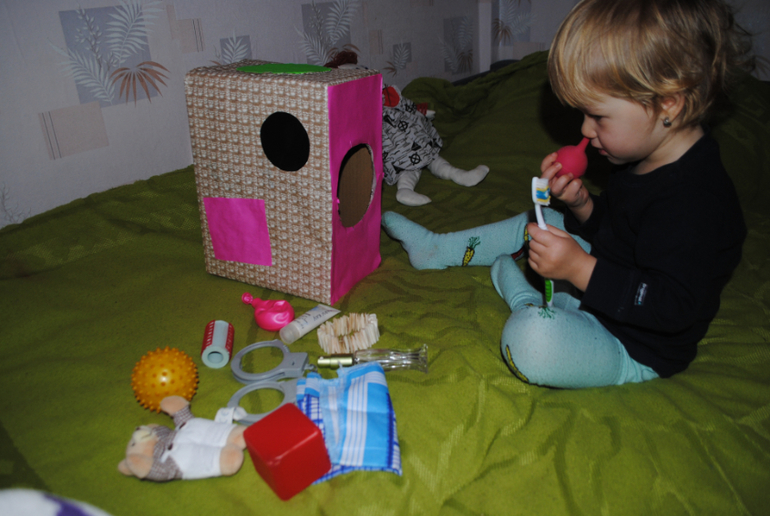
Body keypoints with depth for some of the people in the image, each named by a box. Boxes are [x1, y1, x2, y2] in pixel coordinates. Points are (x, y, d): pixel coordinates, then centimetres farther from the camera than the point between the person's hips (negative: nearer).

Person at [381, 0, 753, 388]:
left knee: (531, 340, -38)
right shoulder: (644, 160, -1)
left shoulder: (696, 200, -32)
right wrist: (582, 204, -9)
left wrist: (579, 269, -37)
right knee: (540, 222, 21)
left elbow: (673, 307, -33)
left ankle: (523, 297, -2)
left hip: (636, 350, -10)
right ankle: (436, 250, 31)